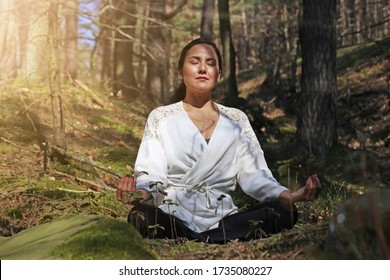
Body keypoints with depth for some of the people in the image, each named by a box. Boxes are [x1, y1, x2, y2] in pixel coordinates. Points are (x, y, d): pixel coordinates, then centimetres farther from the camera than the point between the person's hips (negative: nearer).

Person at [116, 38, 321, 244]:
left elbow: (254, 174, 6)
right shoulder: (160, 118, 10)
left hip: (222, 219, 3)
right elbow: (151, 174, -1)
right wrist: (142, 194, -27)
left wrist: (289, 196, -15)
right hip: (172, 218, -2)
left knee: (283, 212, -25)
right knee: (141, 217, -38)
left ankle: (190, 242, -22)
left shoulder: (237, 120, 15)